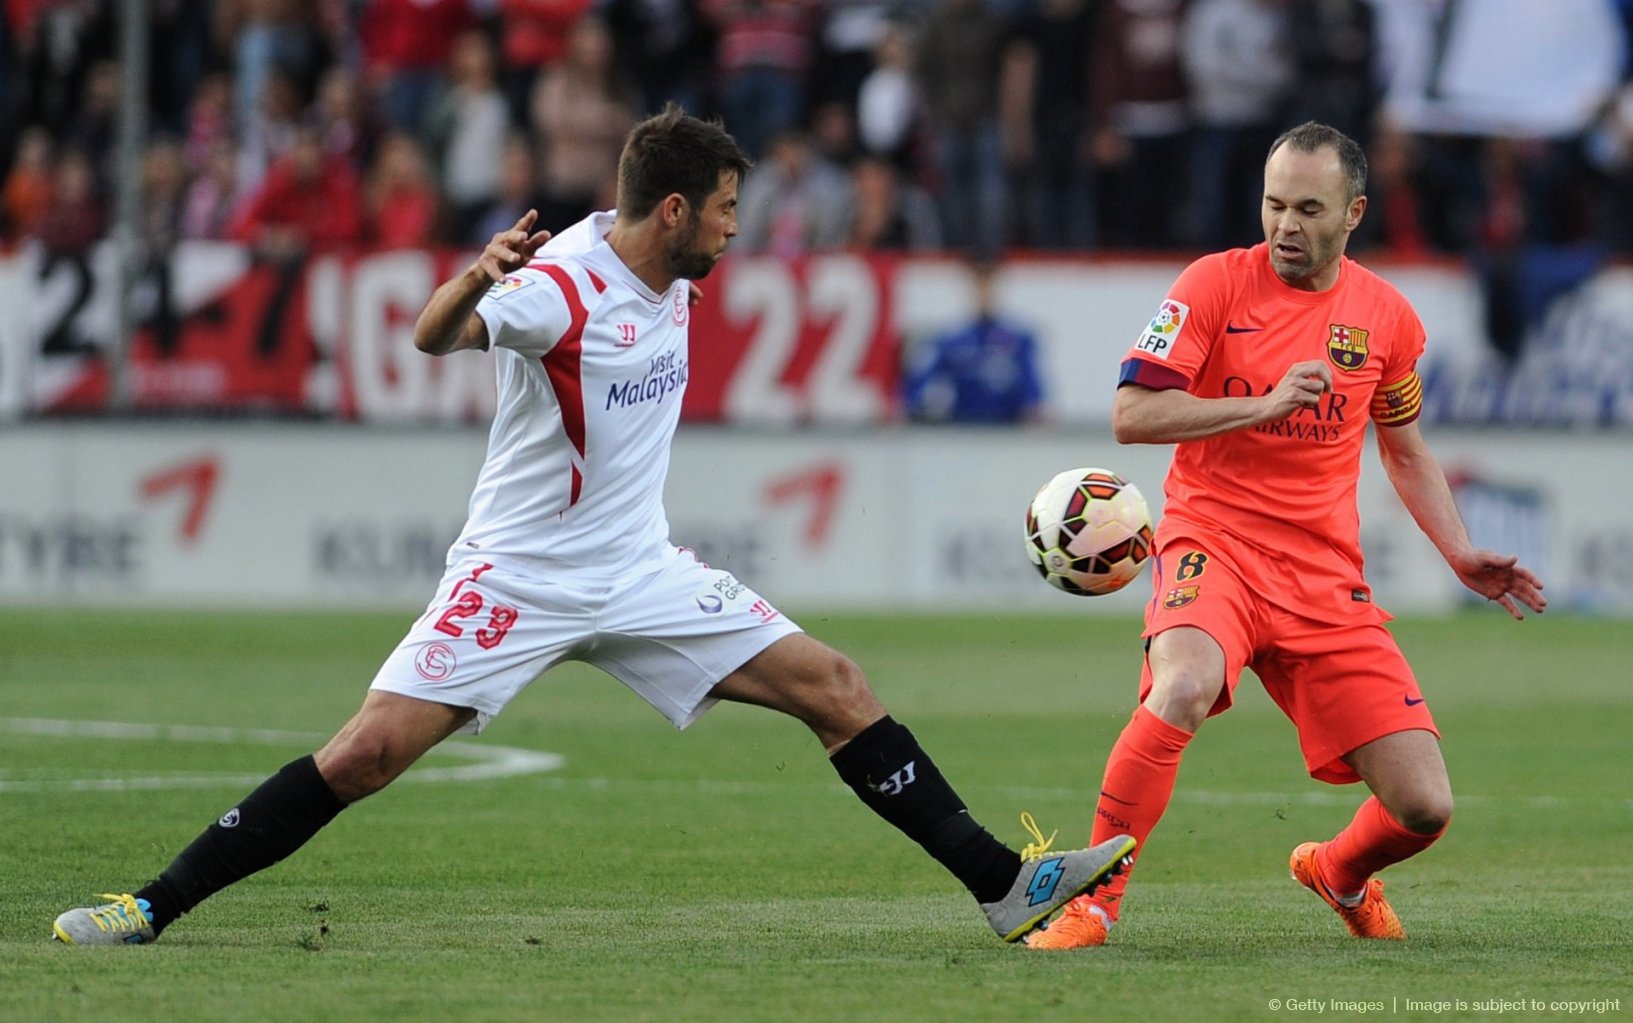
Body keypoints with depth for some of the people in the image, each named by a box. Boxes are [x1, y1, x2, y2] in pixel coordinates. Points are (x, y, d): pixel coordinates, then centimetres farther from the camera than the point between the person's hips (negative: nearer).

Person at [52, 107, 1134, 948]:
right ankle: (155, 907, -6)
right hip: (520, 575, -6)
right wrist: (475, 280, -58)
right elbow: (435, 337, -41)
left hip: (639, 572, 6)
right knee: (368, 751, -16)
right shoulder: (557, 288, -21)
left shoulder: (666, 274, 3)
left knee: (836, 689, -2)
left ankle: (1004, 885, 3)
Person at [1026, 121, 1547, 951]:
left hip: (1327, 574, 4)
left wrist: (1461, 557, 12)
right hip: (1214, 542, -4)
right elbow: (1131, 415, -10)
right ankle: (1090, 900, -24)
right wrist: (1265, 404, -18)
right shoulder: (1215, 283, -4)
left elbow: (1405, 452, 23)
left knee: (1423, 809, -4)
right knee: (1184, 688, -38)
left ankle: (1340, 872, 33)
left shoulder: (1385, 316, 7)